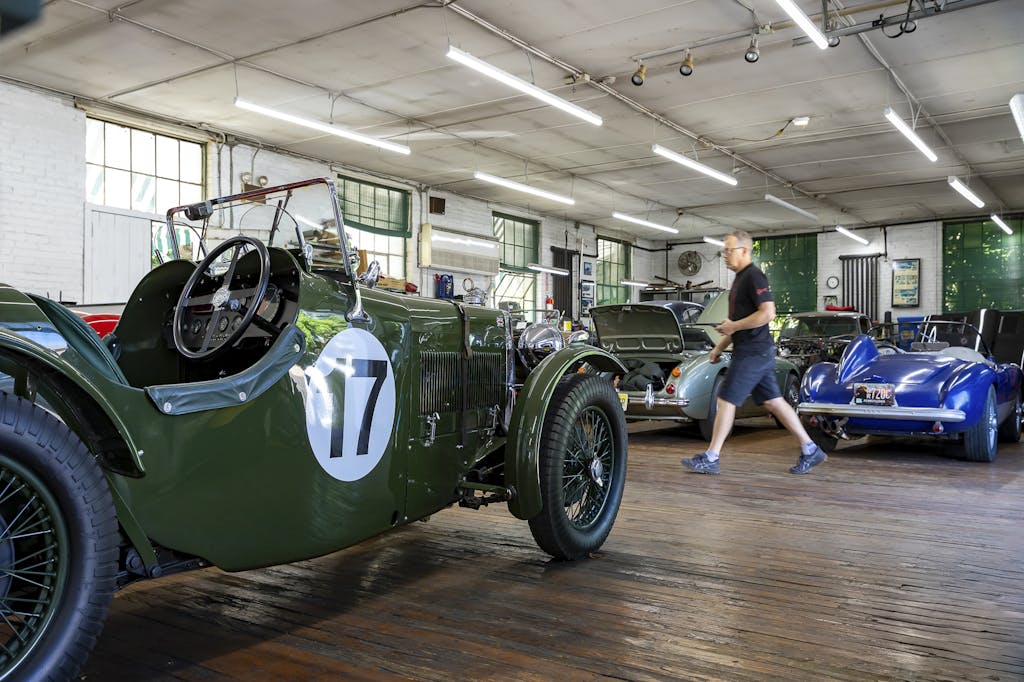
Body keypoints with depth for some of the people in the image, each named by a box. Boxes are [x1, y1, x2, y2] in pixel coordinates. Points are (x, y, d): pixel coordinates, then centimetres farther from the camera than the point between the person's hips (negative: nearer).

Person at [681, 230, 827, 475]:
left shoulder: (754, 276, -12)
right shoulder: (740, 278, 18)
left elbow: (768, 313, -23)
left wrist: (734, 326, -17)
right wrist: (719, 347, 20)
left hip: (753, 352, -10)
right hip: (756, 352, 10)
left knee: (726, 400, -7)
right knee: (772, 401, 11)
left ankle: (710, 459, -1)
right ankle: (810, 450, 16)